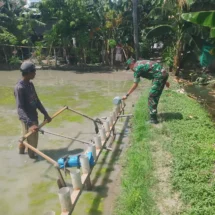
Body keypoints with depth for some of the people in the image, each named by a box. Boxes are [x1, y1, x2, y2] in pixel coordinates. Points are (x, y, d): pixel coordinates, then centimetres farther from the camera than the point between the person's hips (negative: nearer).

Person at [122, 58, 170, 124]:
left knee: (152, 97, -5)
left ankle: (153, 119, -2)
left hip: (160, 76, -10)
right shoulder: (140, 63, 19)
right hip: (164, 73, 10)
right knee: (155, 96, 19)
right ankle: (153, 113, 32)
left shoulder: (137, 68, -8)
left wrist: (127, 95, -1)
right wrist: (165, 81, 28)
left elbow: (135, 85, -8)